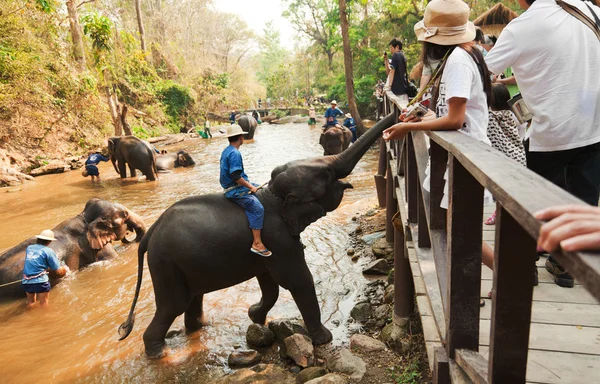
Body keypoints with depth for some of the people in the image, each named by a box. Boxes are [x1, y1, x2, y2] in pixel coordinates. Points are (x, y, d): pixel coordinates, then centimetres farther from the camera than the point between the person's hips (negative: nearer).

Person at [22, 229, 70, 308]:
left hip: (26, 282, 6)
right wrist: (65, 269, 16)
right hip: (40, 282, -6)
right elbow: (59, 272, -5)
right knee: (44, 305, 7)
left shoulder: (29, 248, 9)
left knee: (30, 303, 25)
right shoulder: (48, 251, -6)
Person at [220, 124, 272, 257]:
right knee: (258, 208, -22)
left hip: (236, 186, 11)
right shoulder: (235, 153, -20)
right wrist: (250, 187, -16)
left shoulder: (227, 151, 12)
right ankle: (257, 244, -24)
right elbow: (236, 176, -27)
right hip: (235, 190, -11)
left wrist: (250, 185, 18)